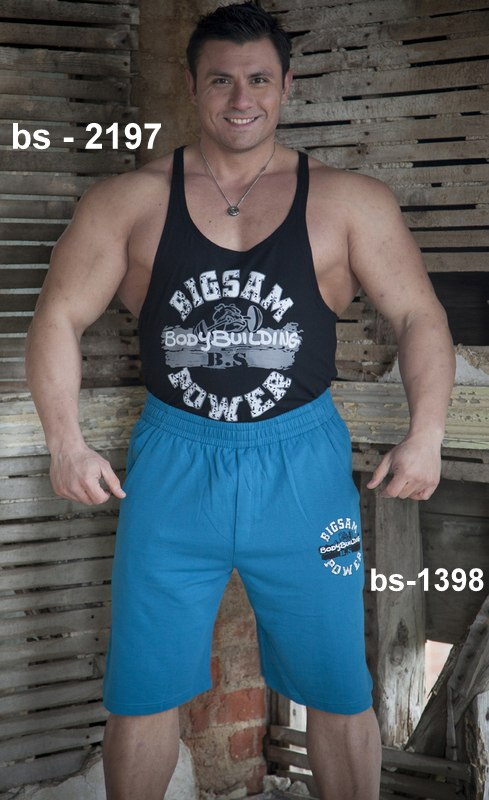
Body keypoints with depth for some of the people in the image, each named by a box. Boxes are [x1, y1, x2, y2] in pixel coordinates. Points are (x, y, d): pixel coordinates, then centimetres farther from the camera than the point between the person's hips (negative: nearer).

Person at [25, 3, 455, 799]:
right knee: (141, 693, 10)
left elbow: (421, 319, 2)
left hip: (302, 463, 0)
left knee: (339, 692, 10)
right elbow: (59, 316, 2)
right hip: (174, 463, 1)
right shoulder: (129, 201, 2)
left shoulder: (349, 203, 1)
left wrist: (425, 436, -10)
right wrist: (66, 443, -9)